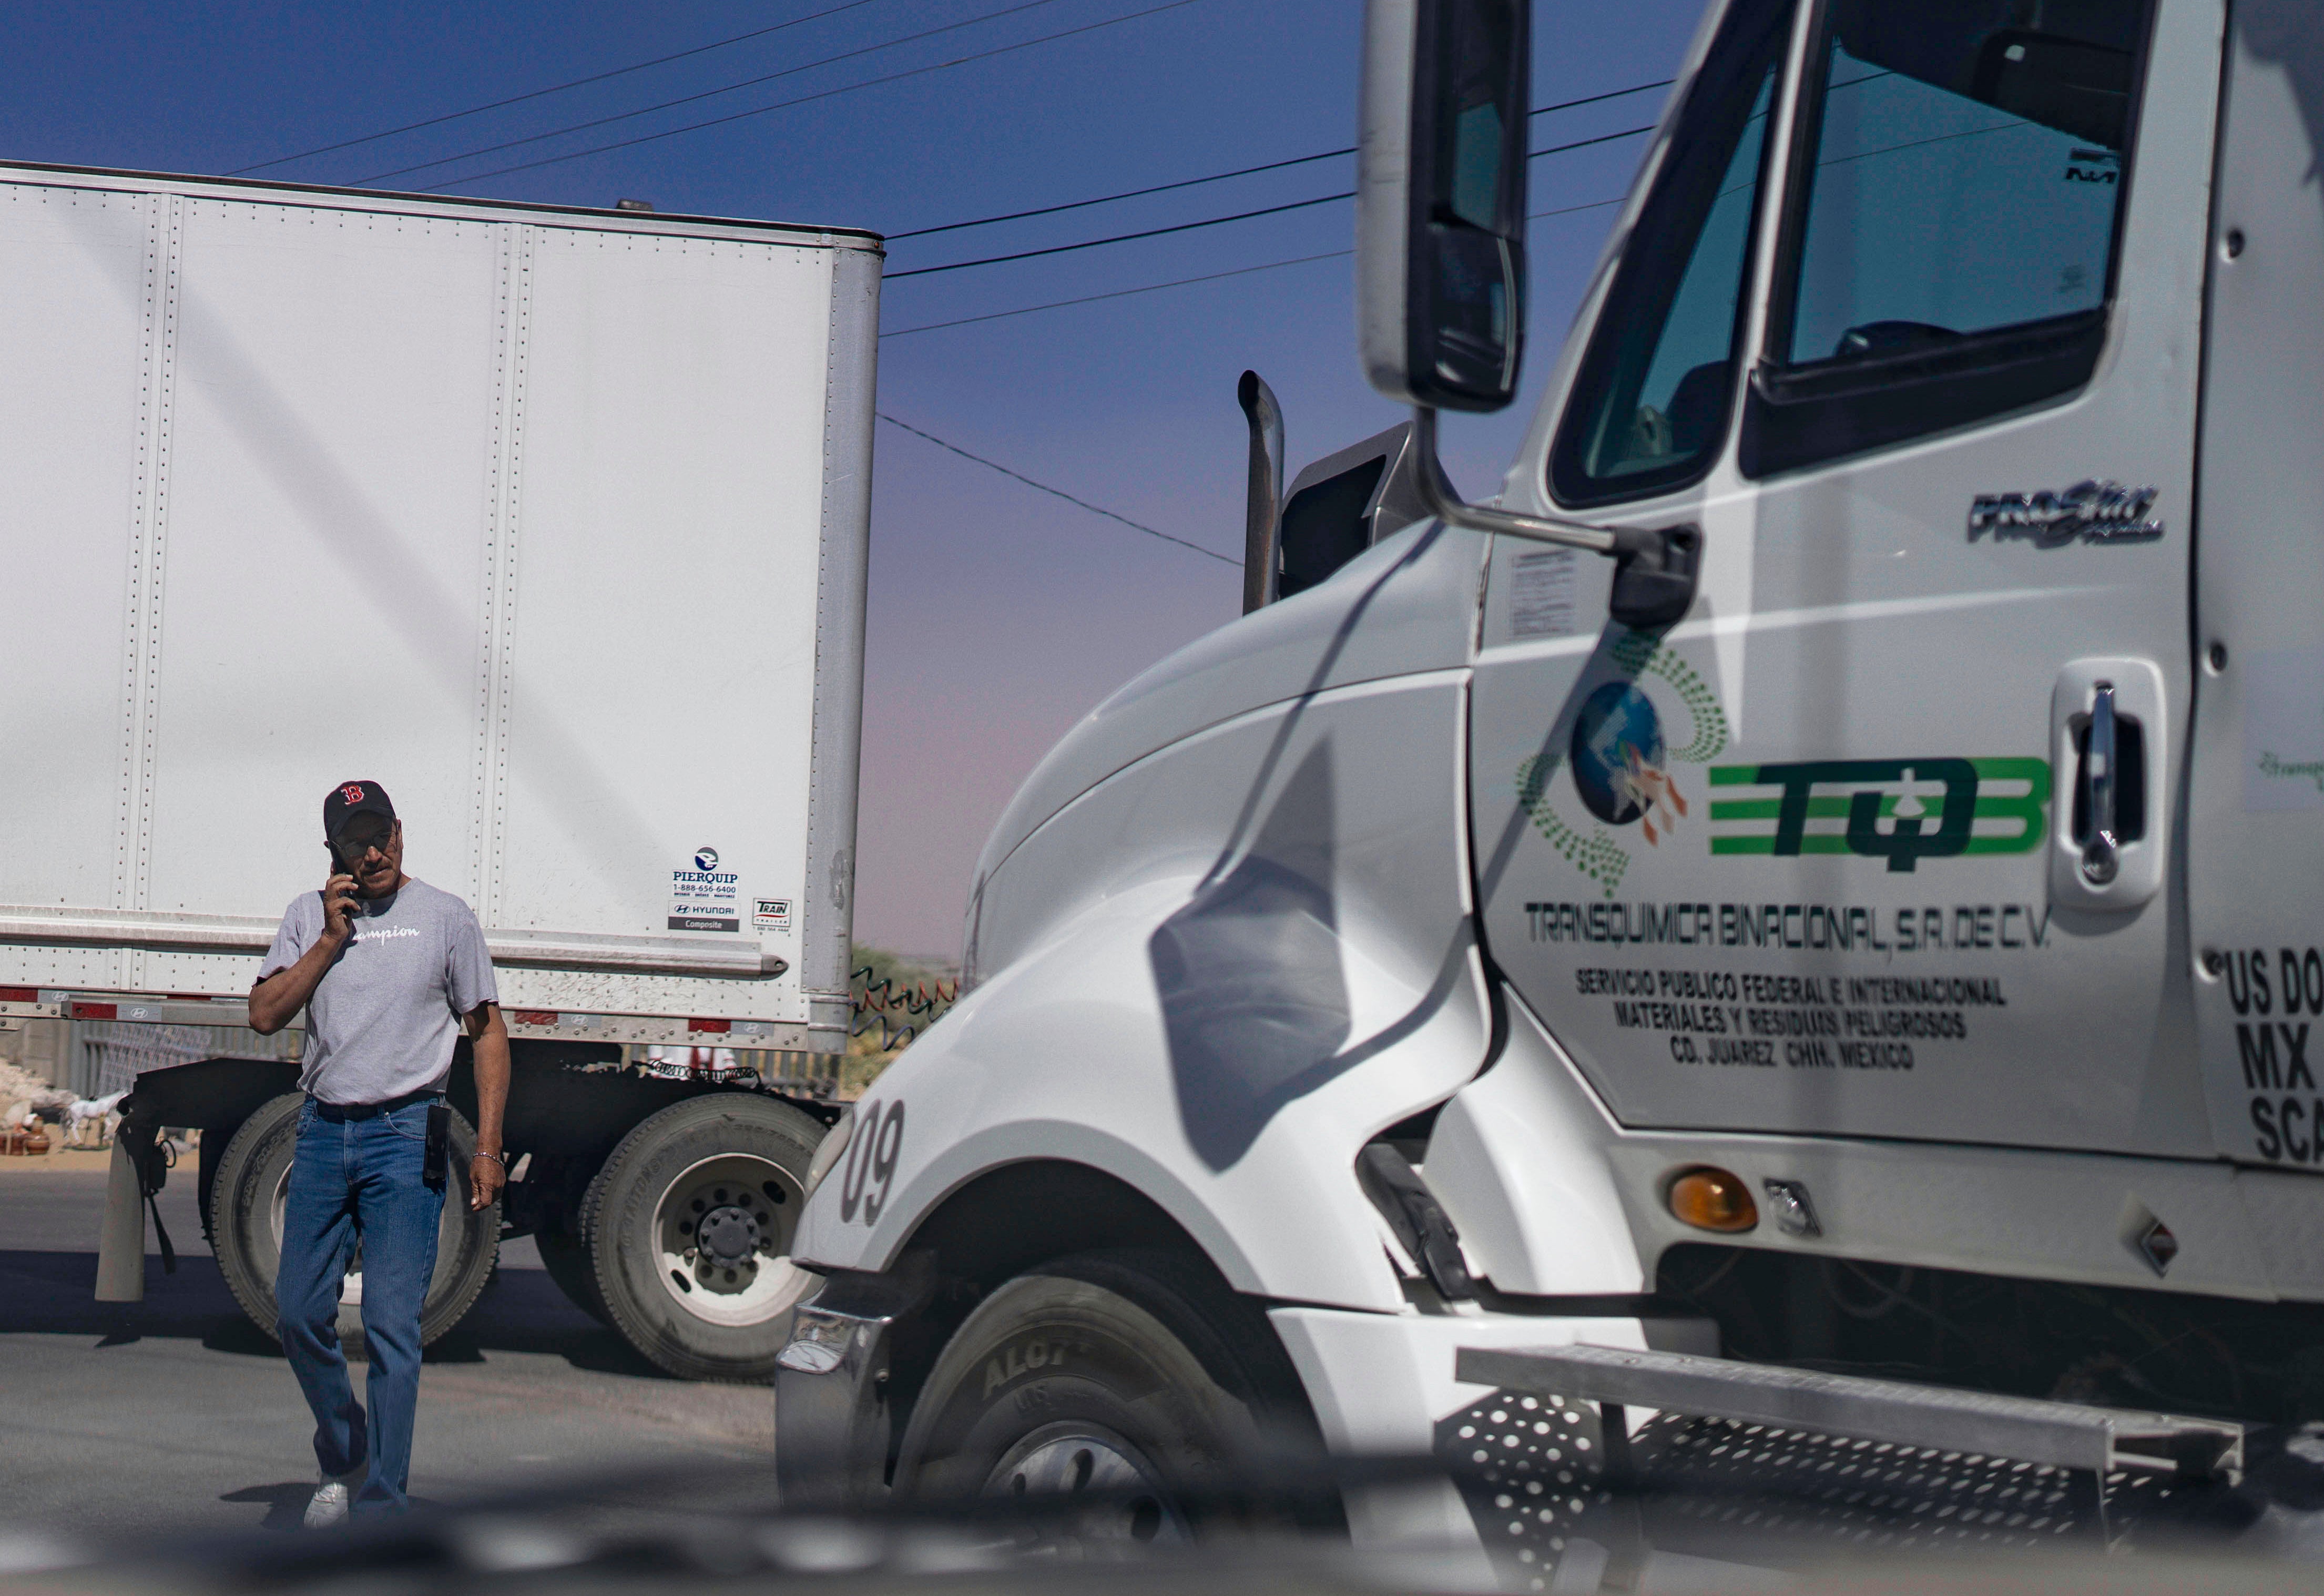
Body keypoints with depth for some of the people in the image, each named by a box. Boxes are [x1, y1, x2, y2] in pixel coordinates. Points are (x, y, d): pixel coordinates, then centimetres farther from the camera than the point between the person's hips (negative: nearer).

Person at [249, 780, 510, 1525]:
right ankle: (342, 1461, 29)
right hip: (322, 1129, 4)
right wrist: (331, 941, -5)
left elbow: (488, 1034, 4)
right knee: (300, 1315, 7)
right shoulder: (308, 916, 12)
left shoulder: (446, 917, 4)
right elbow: (265, 1015, 3)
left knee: (391, 1325, -8)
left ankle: (381, 1504, -4)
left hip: (405, 1134, -4)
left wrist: (487, 1147, -4)